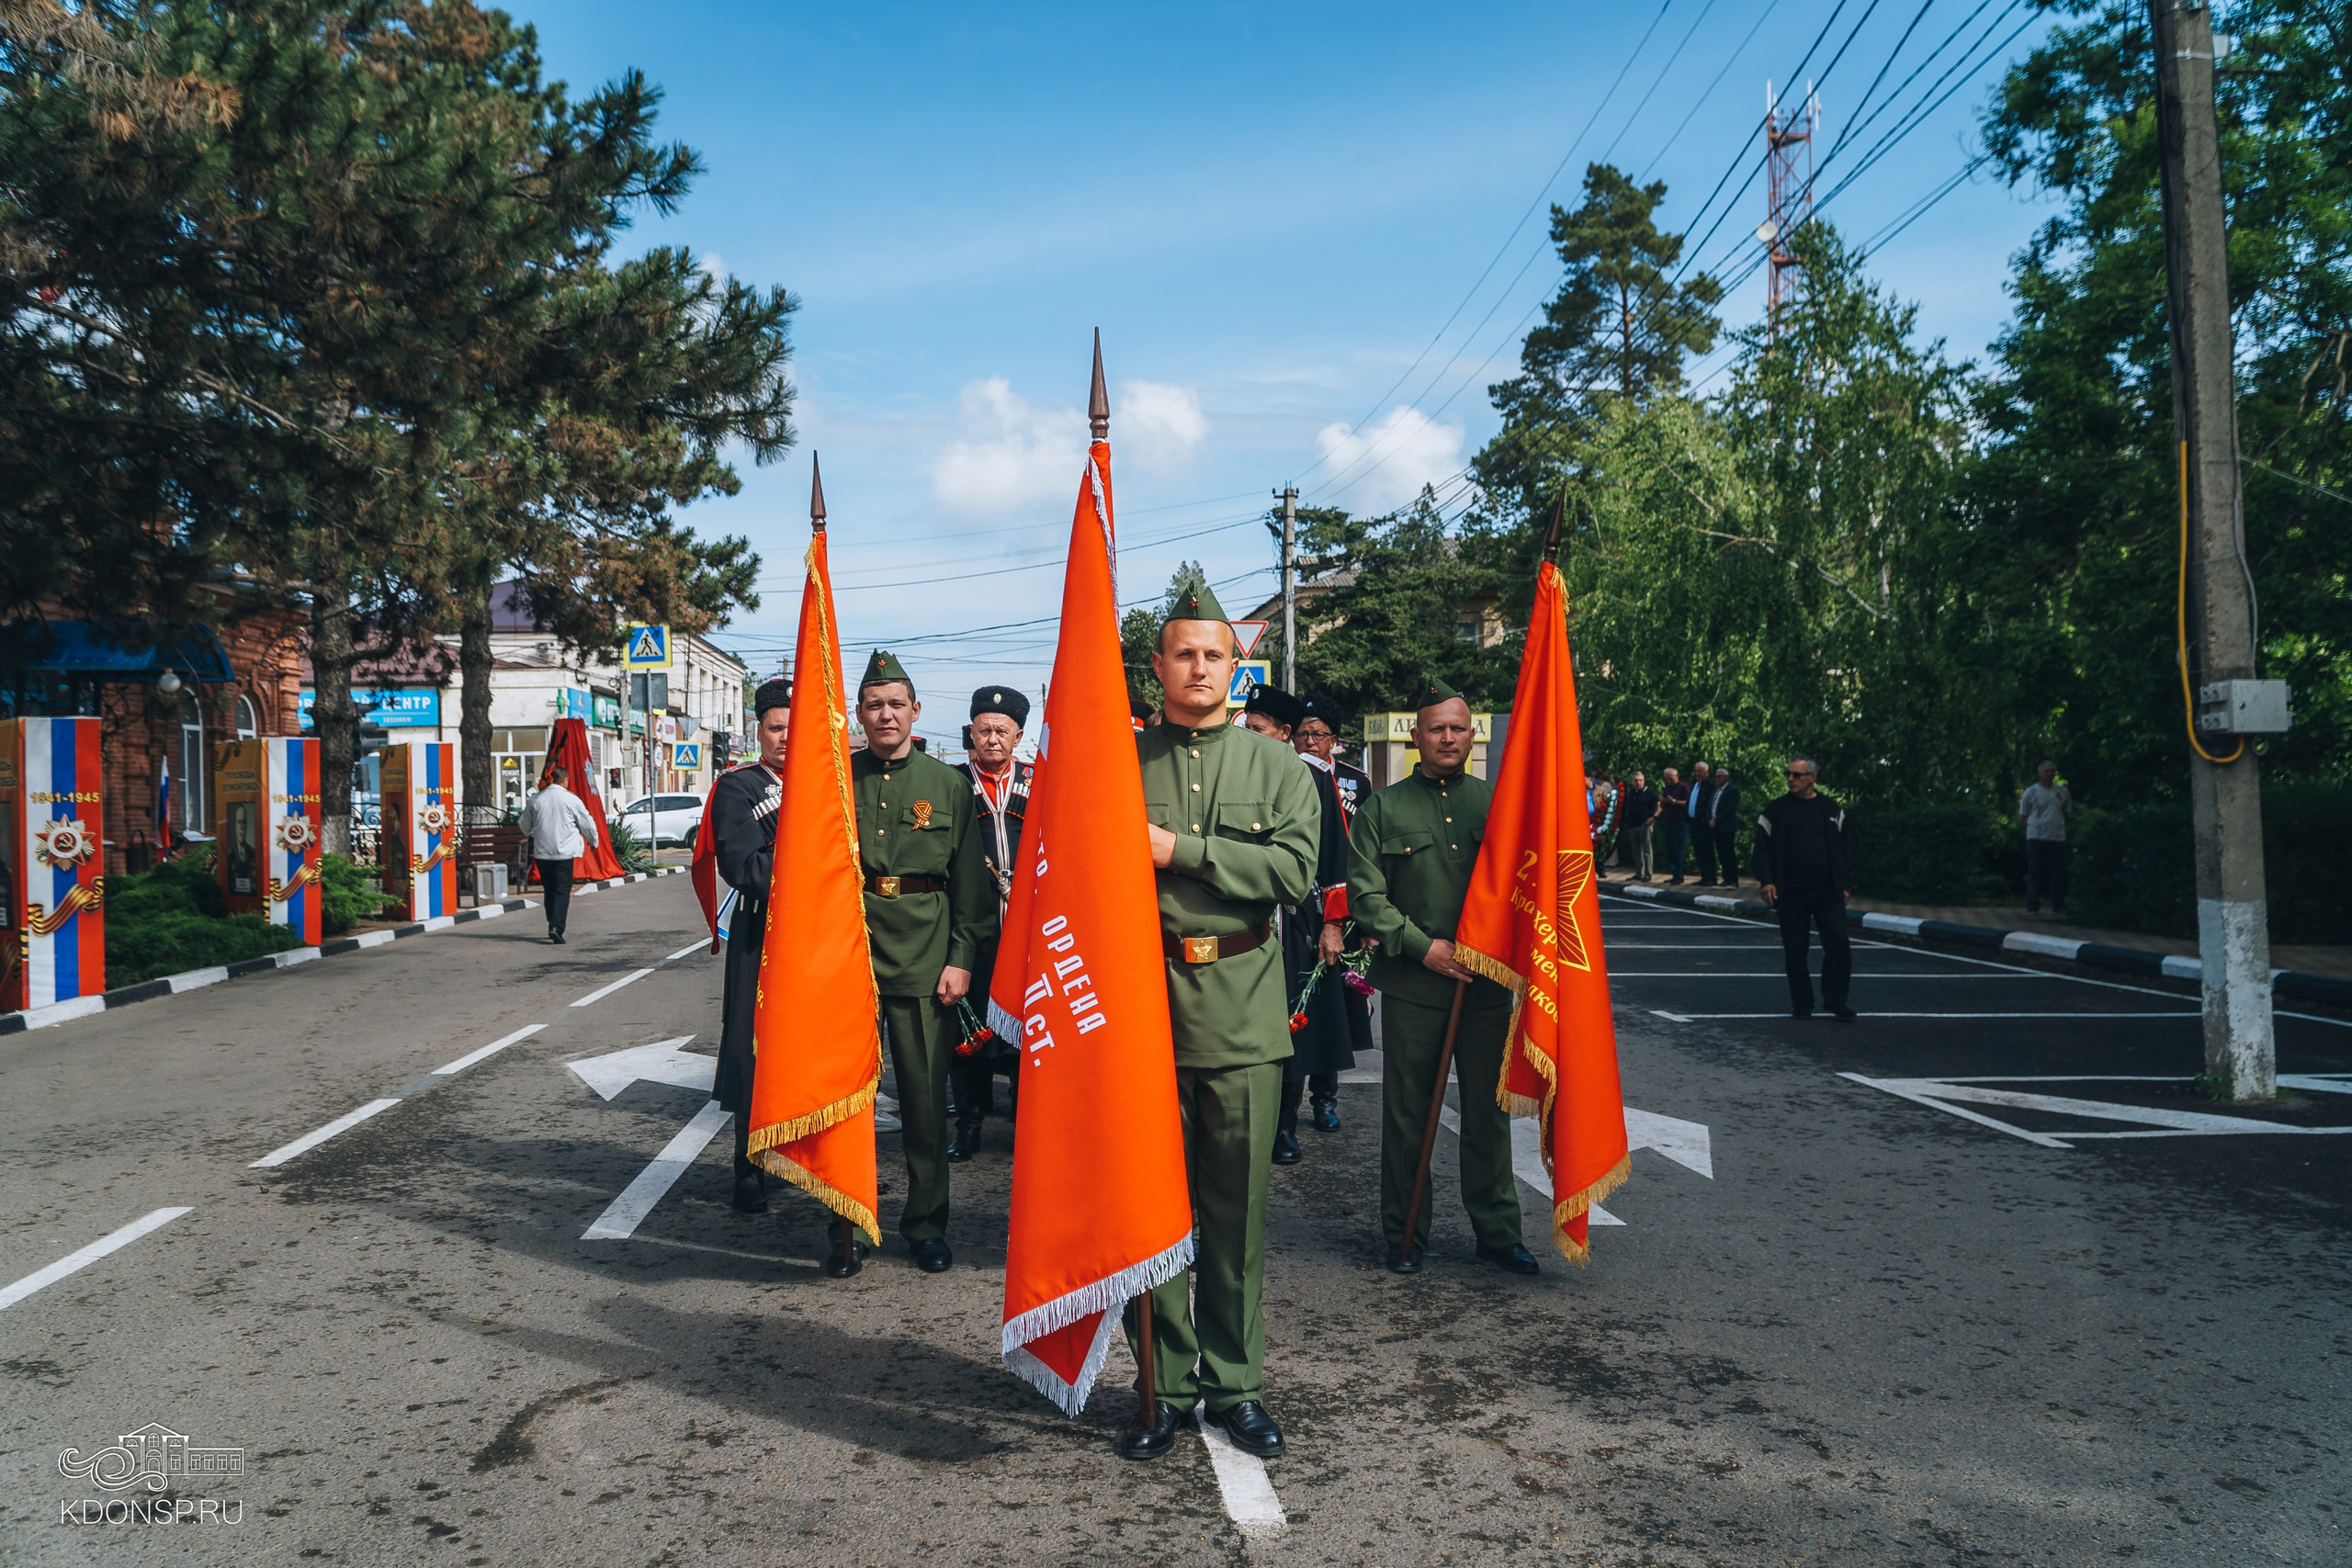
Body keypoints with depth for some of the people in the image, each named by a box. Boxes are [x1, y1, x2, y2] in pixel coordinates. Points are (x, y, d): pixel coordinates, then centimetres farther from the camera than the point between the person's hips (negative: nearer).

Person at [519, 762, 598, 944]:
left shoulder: (534, 800, 5)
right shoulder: (571, 799, -5)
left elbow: (525, 826, 18)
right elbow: (587, 823, 2)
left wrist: (531, 835, 42)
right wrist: (593, 841, 21)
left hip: (541, 852, 4)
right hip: (564, 852, -4)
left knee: (549, 890, 16)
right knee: (562, 891, -4)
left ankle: (553, 926, 22)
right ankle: (557, 927, -17)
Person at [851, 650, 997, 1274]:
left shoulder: (950, 785, 6)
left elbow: (971, 881, 5)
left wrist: (962, 957, -3)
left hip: (924, 954, 0)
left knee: (926, 1093, 3)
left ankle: (926, 1224, 17)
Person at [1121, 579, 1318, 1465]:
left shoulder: (1276, 766, 7)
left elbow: (1294, 868, -7)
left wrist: (1181, 850, -11)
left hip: (1243, 1015, 0)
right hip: (1142, 1005, 0)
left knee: (1238, 1209, 7)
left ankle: (1235, 1384, 21)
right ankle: (1165, 1386, 18)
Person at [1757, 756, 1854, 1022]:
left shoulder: (1832, 809, 8)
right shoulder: (1776, 810, 2)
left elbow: (1840, 849, 12)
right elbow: (1763, 848, 2)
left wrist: (1843, 886, 9)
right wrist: (1767, 881, -9)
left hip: (1827, 891, 1)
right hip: (1791, 893, -1)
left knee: (1838, 943, -6)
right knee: (1795, 950, 3)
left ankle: (1835, 999, 9)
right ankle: (1801, 1005, 14)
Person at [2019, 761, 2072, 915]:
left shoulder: (2063, 791, 10)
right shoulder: (2031, 792, 2)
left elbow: (2067, 812, 21)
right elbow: (2023, 816, 7)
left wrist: (2059, 825, 7)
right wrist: (2035, 825, -4)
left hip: (2058, 838, 3)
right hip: (2036, 838, -3)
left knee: (2058, 873, 3)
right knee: (2035, 873, -2)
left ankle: (2058, 907, 9)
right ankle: (2033, 906, 3)